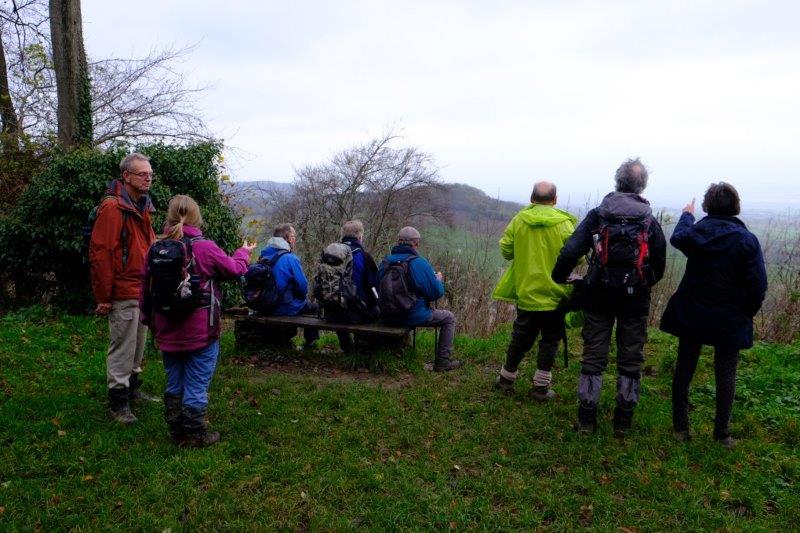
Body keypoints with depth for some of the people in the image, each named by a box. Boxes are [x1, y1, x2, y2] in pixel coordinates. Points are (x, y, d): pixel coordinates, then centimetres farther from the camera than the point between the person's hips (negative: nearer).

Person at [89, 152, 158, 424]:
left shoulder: (143, 208, 13)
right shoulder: (112, 207, -15)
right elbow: (100, 253, -18)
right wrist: (103, 296, -16)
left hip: (143, 291, 9)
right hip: (124, 294, -9)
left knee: (138, 345, 19)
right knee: (122, 348, 0)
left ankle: (133, 388, 33)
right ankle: (118, 402, 12)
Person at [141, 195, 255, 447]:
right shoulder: (204, 247, -15)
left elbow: (145, 288, 8)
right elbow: (234, 268, 0)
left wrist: (148, 318, 22)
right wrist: (244, 253, 21)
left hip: (167, 332, 5)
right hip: (200, 332, -5)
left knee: (174, 383, 18)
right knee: (196, 385, 5)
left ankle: (176, 430, 30)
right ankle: (194, 434, 15)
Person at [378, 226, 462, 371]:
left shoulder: (385, 261, 0)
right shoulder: (420, 263, -15)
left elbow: (378, 288, 14)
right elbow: (436, 293, -10)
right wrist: (439, 279, 13)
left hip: (388, 317, 7)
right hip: (413, 316, -6)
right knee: (449, 318, 14)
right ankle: (443, 362, 13)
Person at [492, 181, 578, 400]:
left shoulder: (518, 220, -3)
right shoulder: (564, 223, -11)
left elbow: (505, 250, 1)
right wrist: (558, 256, 7)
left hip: (526, 291, 3)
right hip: (554, 293, -3)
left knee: (521, 337, 17)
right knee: (550, 340, 10)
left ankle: (506, 378, 28)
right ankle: (541, 387, 12)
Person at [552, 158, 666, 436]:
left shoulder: (597, 214, -5)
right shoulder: (650, 221, 0)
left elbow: (570, 251, -13)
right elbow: (659, 266, 3)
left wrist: (559, 277, 2)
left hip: (599, 296, -1)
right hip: (636, 299, 1)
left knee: (593, 356, 9)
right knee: (630, 359, 12)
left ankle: (586, 418, 14)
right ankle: (623, 420, 19)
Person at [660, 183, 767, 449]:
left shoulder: (694, 232, -7)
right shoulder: (747, 240, -13)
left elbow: (677, 237, 20)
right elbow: (757, 287, -14)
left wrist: (686, 215, 37)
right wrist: (747, 313, 3)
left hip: (691, 315, 2)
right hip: (729, 320, -2)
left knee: (684, 369, 12)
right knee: (726, 374, 11)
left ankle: (680, 427, 19)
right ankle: (722, 433, 19)